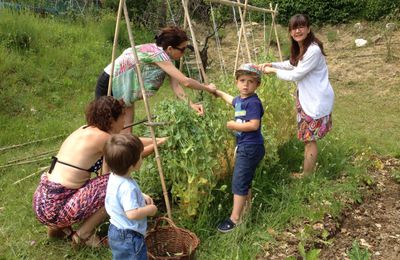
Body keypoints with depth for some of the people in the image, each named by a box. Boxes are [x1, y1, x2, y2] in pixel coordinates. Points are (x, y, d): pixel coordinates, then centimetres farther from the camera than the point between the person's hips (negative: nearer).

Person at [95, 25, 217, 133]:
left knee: (126, 132, 4)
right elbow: (186, 82, -34)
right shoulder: (157, 54, -31)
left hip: (125, 88, 8)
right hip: (109, 83, -8)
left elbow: (176, 86, -7)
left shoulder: (165, 57, -5)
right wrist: (207, 88, -20)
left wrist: (192, 104, -20)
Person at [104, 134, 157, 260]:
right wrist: (150, 210, -18)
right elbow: (132, 214, -35)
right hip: (129, 237, -10)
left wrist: (141, 196, 6)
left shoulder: (114, 177, -2)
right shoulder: (127, 187, -32)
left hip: (116, 230, 10)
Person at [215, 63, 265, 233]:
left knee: (239, 182, -7)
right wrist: (217, 92, 45)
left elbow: (254, 125, -26)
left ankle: (235, 219, 1)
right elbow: (230, 99, 36)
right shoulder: (239, 100, 12)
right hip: (244, 147, 10)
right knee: (245, 181, 19)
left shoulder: (253, 102, -17)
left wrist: (234, 125, -17)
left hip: (251, 148, -10)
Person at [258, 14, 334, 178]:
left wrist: (273, 71, -8)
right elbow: (293, 64, 22)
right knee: (307, 137, 18)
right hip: (307, 98, 9)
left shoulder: (313, 50, -26)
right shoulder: (299, 48, 3)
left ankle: (306, 175, 19)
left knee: (309, 138, 3)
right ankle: (307, 170, 32)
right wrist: (272, 64, 9)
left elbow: (295, 75, -20)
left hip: (317, 100, -9)